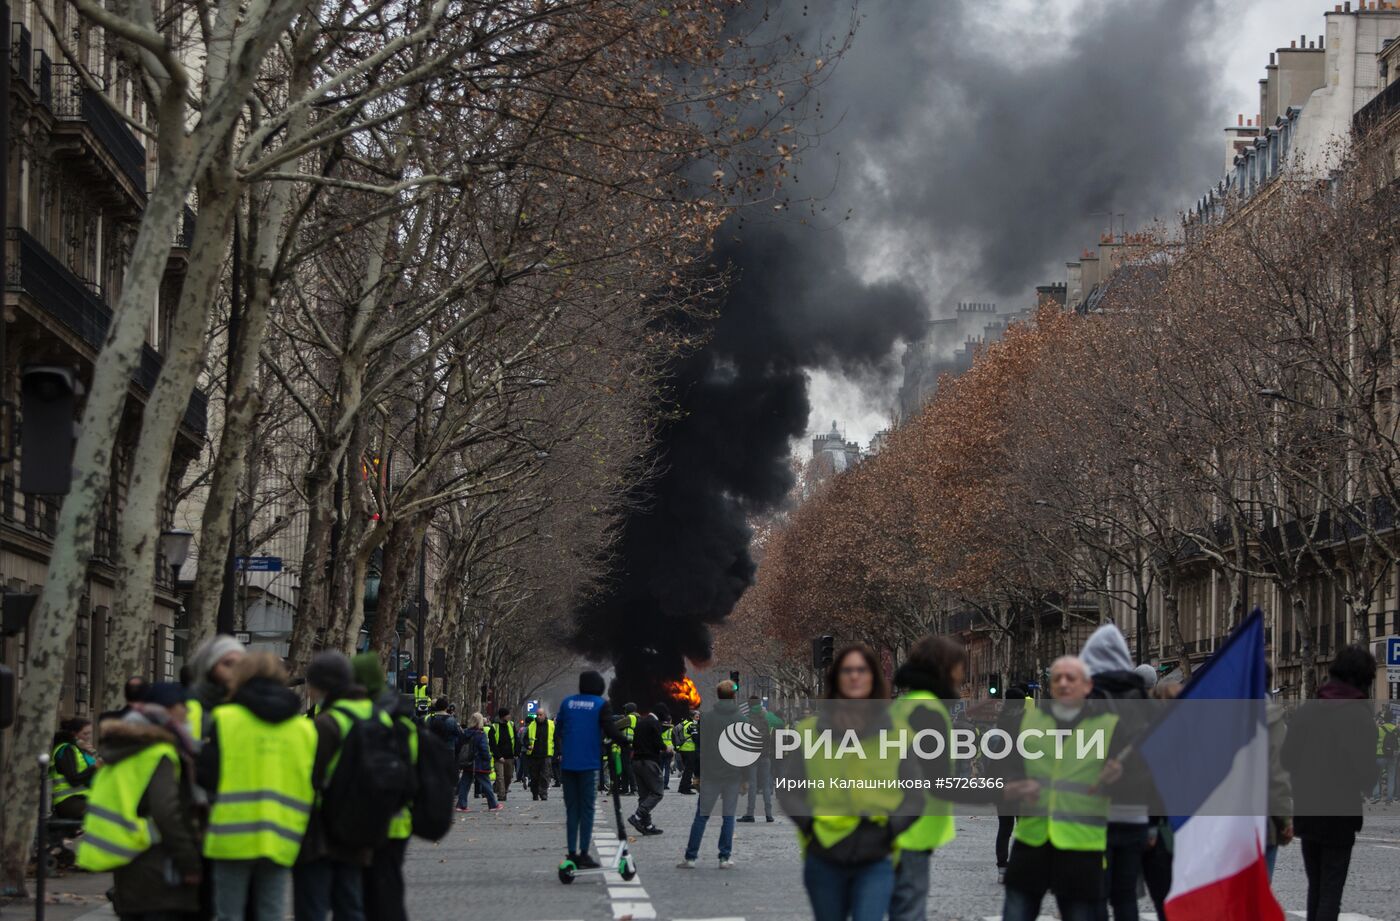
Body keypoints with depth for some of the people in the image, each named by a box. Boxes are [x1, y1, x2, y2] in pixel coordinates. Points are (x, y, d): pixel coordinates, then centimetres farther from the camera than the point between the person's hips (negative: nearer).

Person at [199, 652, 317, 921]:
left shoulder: (224, 719, -4)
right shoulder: (304, 728, 6)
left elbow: (207, 775, -5)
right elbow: (312, 787, 8)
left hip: (232, 836, -3)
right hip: (281, 839, 3)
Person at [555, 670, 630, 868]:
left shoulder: (567, 702, 10)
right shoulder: (601, 705, -2)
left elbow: (558, 730, 13)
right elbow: (610, 730, -12)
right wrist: (627, 742, 0)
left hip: (567, 762, 3)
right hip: (588, 763, -3)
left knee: (571, 808, 8)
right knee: (586, 808, 0)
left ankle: (572, 853, 6)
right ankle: (584, 854, -5)